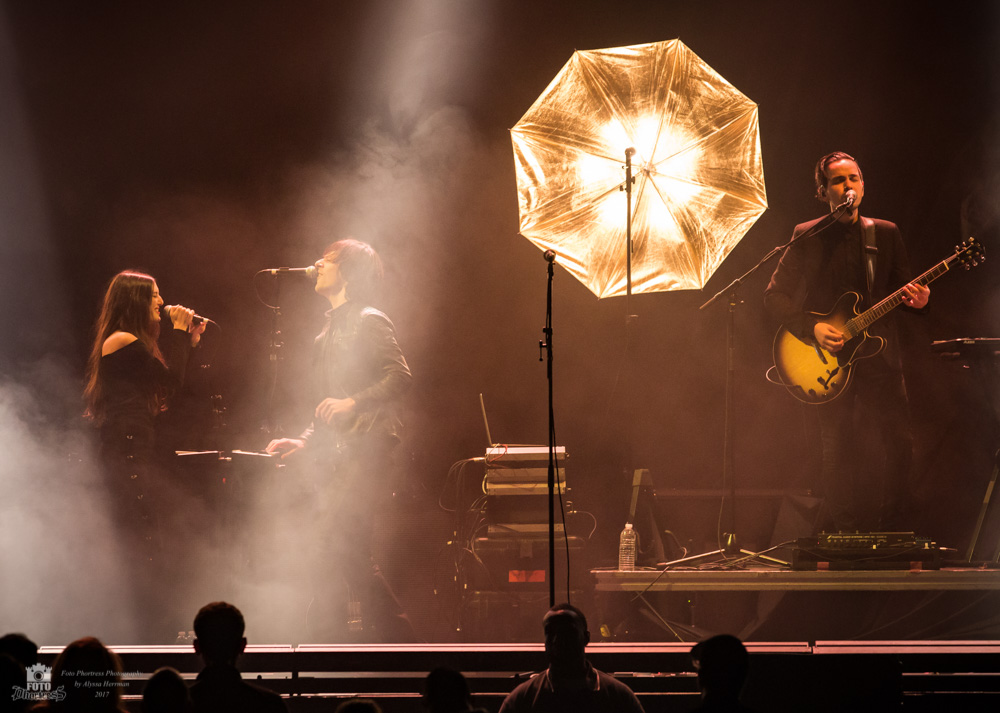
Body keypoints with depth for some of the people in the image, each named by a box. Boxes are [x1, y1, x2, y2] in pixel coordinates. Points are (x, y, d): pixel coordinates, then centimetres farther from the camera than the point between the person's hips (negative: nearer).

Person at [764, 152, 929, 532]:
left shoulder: (886, 233, 13)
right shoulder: (807, 237, 3)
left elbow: (902, 286, 15)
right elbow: (774, 296, 1)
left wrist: (916, 299, -9)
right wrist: (812, 329, -12)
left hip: (878, 354, 3)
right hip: (829, 358, -3)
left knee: (901, 442, -6)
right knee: (838, 450, -5)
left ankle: (891, 532, 7)